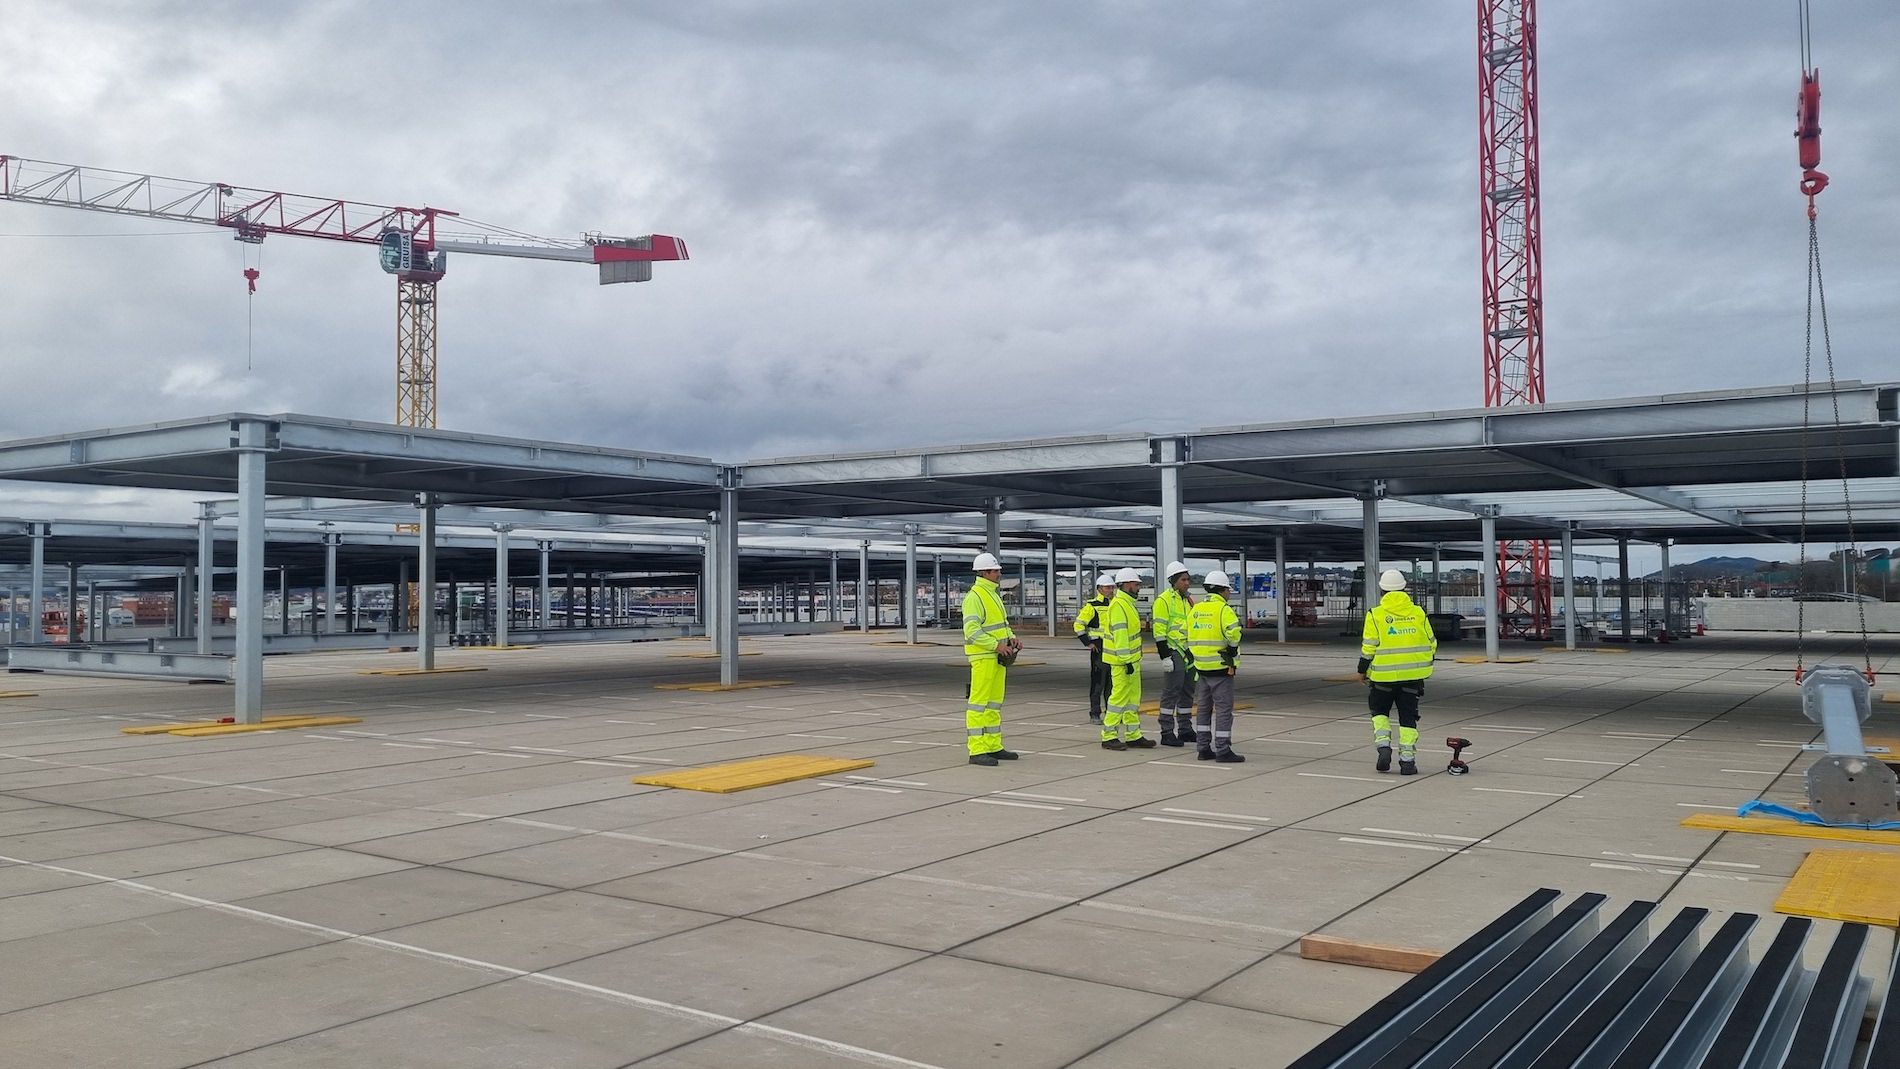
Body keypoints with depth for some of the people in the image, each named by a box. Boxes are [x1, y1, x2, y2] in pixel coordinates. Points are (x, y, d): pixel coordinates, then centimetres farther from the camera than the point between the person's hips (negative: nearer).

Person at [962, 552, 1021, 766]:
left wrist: (1011, 637, 7)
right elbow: (972, 630, -22)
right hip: (983, 658, -10)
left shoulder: (993, 594, 18)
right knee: (979, 702, -7)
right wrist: (996, 645, -22)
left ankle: (993, 746, 20)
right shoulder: (974, 596, -14)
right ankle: (977, 751, -7)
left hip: (997, 658, 10)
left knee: (994, 703, 13)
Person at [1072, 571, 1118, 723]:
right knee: (1098, 682, -4)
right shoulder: (1091, 606, -6)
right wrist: (1088, 643, -13)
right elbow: (1079, 625, -9)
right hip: (1099, 648, -6)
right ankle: (1094, 714, 1)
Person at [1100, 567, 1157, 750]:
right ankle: (1108, 737, -1)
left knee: (1133, 698, 12)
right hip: (1122, 661, -10)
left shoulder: (1128, 604, 17)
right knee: (1119, 697, -7)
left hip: (1132, 659, 10)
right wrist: (1126, 660, -24)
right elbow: (1119, 634, -22)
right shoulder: (1118, 605, -16)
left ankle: (1133, 736, 17)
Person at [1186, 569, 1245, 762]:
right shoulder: (1223, 609, -12)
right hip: (1221, 666, -7)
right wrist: (1232, 651, -9)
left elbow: (1190, 637, 10)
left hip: (1201, 666, 7)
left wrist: (1195, 655, 12)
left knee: (1203, 708, 13)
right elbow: (1233, 632, -25)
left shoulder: (1195, 610, 10)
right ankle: (1223, 750, -3)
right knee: (1224, 709, -3)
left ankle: (1203, 748, 16)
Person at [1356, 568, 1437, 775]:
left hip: (1384, 674, -2)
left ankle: (1384, 745, -1)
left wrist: (1363, 670, 4)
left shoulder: (1376, 614, -7)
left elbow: (1368, 647, -9)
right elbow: (1431, 643, 6)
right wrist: (1424, 665, 22)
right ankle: (1407, 760, 4)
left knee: (1379, 711, 18)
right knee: (1408, 716, 8)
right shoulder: (1418, 613, 1)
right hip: (1413, 674, 2)